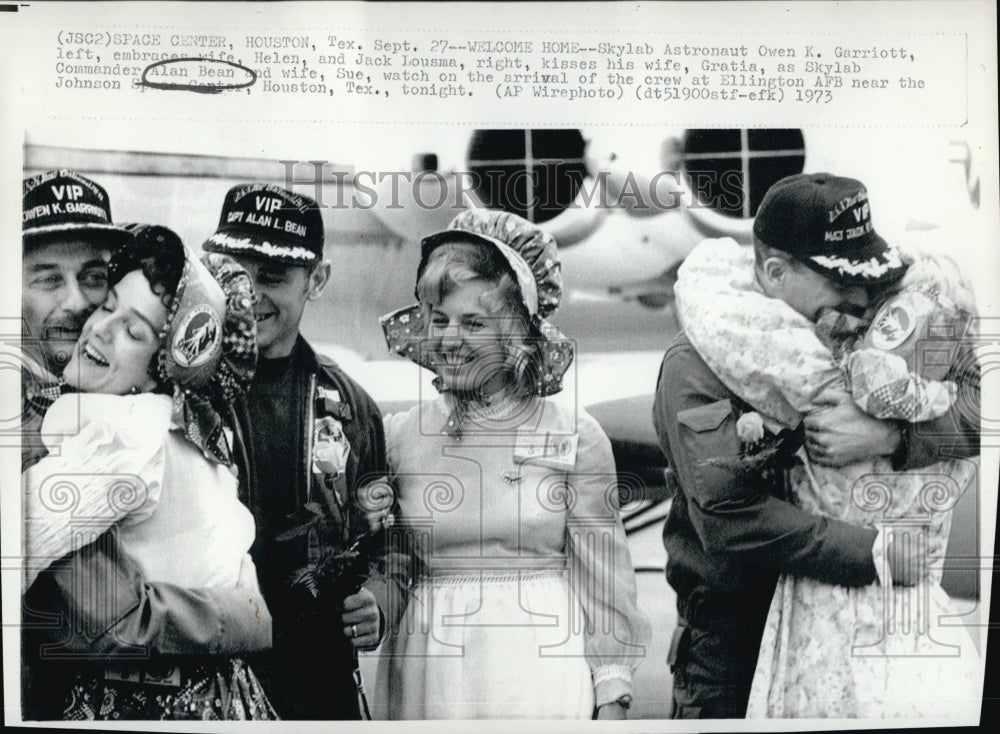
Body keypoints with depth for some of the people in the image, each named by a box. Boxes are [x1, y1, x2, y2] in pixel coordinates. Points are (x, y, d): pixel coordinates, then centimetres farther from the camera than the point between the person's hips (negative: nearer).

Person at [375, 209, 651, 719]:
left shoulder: (576, 435, -5)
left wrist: (613, 700, -2)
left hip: (542, 664, -2)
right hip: (426, 673, 2)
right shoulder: (398, 435, 1)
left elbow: (602, 579, -2)